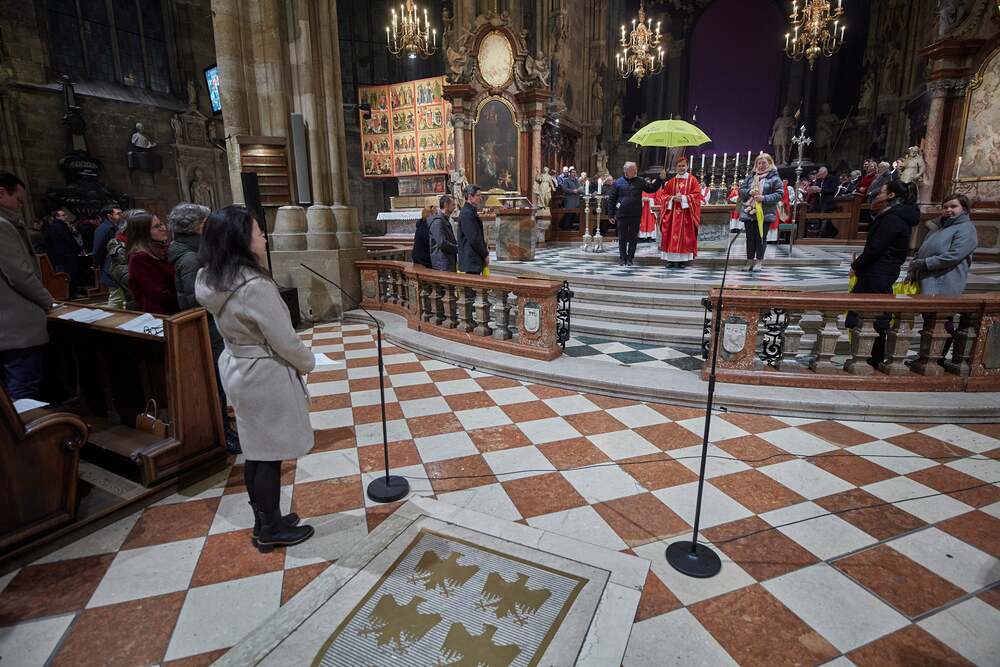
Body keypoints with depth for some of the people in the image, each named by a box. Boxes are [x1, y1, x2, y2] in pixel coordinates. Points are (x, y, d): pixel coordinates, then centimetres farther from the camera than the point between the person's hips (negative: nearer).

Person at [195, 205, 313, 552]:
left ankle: (263, 520, 36)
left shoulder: (213, 280, 1)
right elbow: (284, 341, -22)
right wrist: (308, 363, -3)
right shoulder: (255, 286, -27)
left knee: (255, 449, 20)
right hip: (265, 376, -9)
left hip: (237, 367, 9)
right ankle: (271, 530, 25)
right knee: (269, 454, 7)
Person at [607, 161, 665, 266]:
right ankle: (622, 258, 16)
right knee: (622, 238, 5)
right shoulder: (618, 183, 1)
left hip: (636, 215, 2)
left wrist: (660, 179, -3)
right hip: (621, 215, -1)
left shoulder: (640, 181, 7)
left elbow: (652, 188, 10)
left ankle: (630, 258, 16)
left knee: (633, 238, 6)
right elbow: (611, 199, 2)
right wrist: (611, 214, -1)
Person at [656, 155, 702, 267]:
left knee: (685, 235, -4)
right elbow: (662, 195, 8)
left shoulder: (692, 180, 5)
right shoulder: (671, 181, 12)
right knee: (672, 235, -2)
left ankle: (684, 259, -1)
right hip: (672, 213, 2)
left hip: (686, 213, -2)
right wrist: (672, 198, -9)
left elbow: (697, 195, -4)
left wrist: (683, 198, -15)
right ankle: (671, 259, 1)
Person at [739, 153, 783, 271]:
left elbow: (779, 194, -5)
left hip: (764, 213, -4)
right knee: (750, 237, 7)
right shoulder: (750, 176, 12)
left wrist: (764, 198, -17)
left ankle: (759, 261, 10)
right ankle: (750, 261, 15)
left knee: (760, 237, 0)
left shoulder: (774, 178, 0)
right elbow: (741, 190, 12)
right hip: (749, 212, 4)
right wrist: (749, 192, -8)